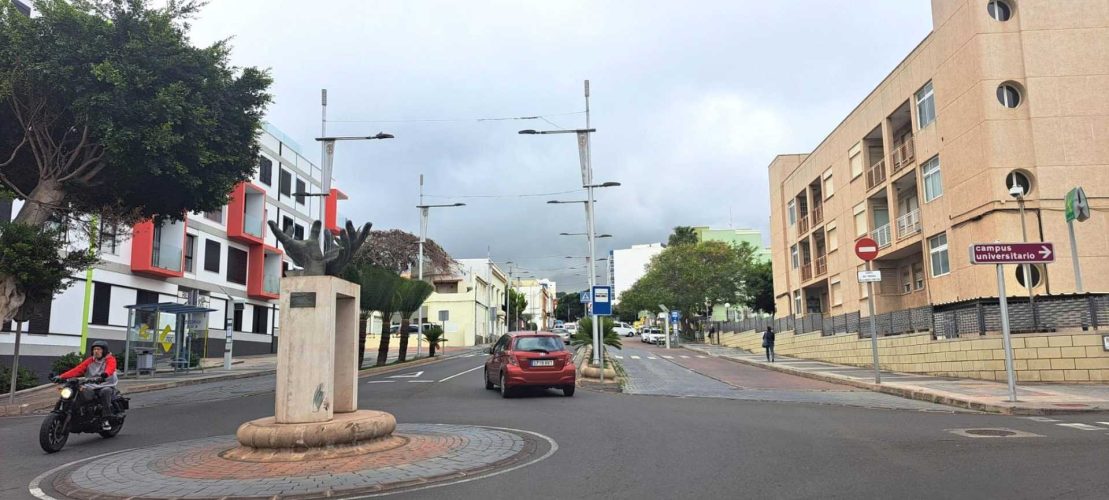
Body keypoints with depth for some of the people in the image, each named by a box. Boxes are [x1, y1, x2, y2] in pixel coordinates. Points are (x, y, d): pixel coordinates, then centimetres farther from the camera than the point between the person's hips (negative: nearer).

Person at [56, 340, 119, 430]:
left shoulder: (110, 359, 1)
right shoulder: (90, 361, 15)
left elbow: (110, 368, -22)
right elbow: (78, 369, 4)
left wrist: (105, 374, -46)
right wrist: (62, 376, -10)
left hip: (107, 386, -5)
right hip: (91, 388, 5)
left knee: (105, 391, -37)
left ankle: (106, 419, -35)